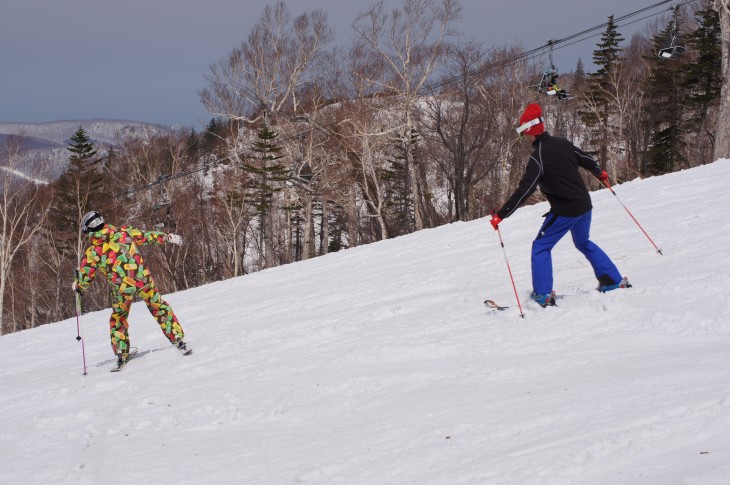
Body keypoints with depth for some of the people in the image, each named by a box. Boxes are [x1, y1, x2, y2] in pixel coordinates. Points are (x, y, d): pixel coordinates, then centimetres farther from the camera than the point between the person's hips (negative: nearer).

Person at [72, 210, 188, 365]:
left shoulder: (92, 252, -3)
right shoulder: (124, 232, 0)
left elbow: (85, 279, 3)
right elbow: (147, 236, 11)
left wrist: (77, 286, 25)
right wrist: (168, 237, 25)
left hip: (121, 288, -1)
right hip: (143, 278, 1)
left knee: (118, 319, 22)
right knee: (159, 308, 19)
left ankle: (121, 354, 20)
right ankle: (178, 339, 17)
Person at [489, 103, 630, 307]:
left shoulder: (538, 157, -20)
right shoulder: (563, 143, 2)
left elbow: (524, 190, -24)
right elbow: (585, 159, 18)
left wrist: (501, 214, -22)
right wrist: (600, 173, 40)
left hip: (564, 210, -8)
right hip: (585, 205, 8)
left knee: (541, 247, 4)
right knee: (583, 243, 28)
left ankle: (543, 294, -3)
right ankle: (614, 281, 28)